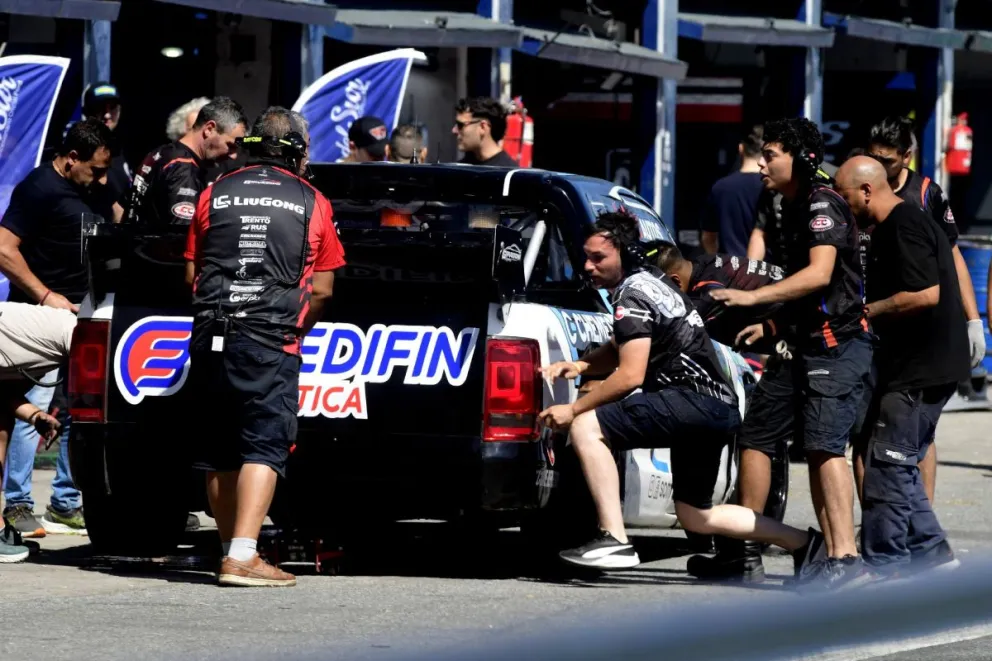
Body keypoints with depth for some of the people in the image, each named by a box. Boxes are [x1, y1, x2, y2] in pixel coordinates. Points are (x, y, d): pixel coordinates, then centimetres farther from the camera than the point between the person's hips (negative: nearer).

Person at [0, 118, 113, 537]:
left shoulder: (87, 190, 14)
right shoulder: (40, 188, -12)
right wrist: (46, 296, -19)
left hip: (79, 314, 9)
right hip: (42, 315, -9)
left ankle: (66, 503, 16)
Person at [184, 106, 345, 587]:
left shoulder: (215, 194, 11)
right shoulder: (311, 203, 5)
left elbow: (192, 273, 14)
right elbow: (321, 288, 5)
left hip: (212, 334, 4)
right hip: (272, 342, -4)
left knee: (219, 450, 13)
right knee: (264, 445, -7)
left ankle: (232, 550, 21)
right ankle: (242, 556, -19)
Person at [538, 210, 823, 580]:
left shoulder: (632, 296, -11)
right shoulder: (650, 283, 19)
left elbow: (630, 375, -18)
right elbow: (621, 352, 30)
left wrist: (573, 410, -10)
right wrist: (579, 366, 11)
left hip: (693, 400, -10)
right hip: (721, 409, 10)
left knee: (586, 428, -17)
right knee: (696, 518, 22)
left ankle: (614, 541, -24)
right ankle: (805, 544, 25)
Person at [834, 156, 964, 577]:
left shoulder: (905, 226, -16)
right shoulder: (889, 228, 17)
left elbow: (925, 294, -26)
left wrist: (868, 311, -14)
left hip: (919, 373, -11)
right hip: (916, 368, 11)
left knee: (888, 466, -6)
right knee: (900, 466, 14)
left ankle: (880, 566, -2)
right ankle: (932, 553, 17)